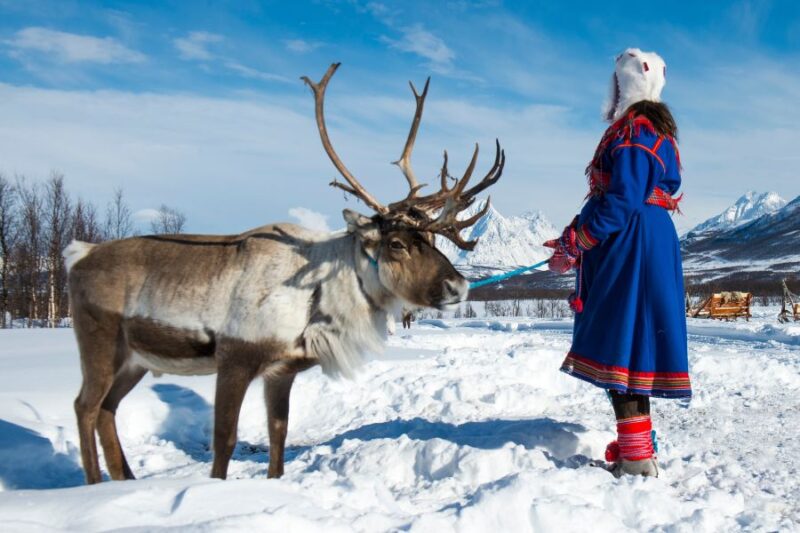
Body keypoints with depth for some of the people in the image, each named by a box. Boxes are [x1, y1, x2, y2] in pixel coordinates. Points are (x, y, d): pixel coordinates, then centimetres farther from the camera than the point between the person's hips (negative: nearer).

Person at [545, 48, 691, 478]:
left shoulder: (633, 132, -13)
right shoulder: (649, 130, 19)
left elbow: (622, 202, -22)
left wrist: (574, 245, -15)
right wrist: (577, 239, 15)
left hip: (629, 249, -10)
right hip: (634, 247, 10)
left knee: (620, 345, -10)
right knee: (628, 343, 14)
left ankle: (637, 460, -9)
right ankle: (635, 446, 23)